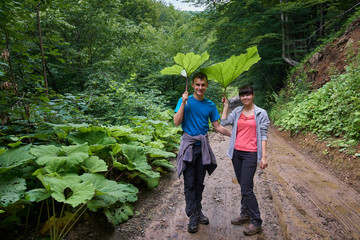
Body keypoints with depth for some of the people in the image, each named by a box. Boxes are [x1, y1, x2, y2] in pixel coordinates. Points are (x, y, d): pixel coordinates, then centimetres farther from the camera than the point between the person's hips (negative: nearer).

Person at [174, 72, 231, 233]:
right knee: (189, 183, 1)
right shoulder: (185, 101, -3)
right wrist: (183, 103, -19)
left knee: (199, 182, 13)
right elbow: (176, 122, -14)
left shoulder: (210, 105, 5)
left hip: (203, 146, 3)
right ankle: (192, 216, 11)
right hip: (189, 145, -3)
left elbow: (217, 126, 9)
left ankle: (198, 211, 27)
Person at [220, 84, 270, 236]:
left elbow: (263, 135, -4)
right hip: (236, 152, 5)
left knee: (246, 189, -7)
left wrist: (264, 156, -9)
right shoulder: (237, 111, 9)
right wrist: (226, 105, 3)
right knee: (243, 186, 15)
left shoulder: (261, 113, -2)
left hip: (250, 154, -5)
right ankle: (245, 214, 30)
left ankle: (256, 223, 6)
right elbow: (224, 122, -4)